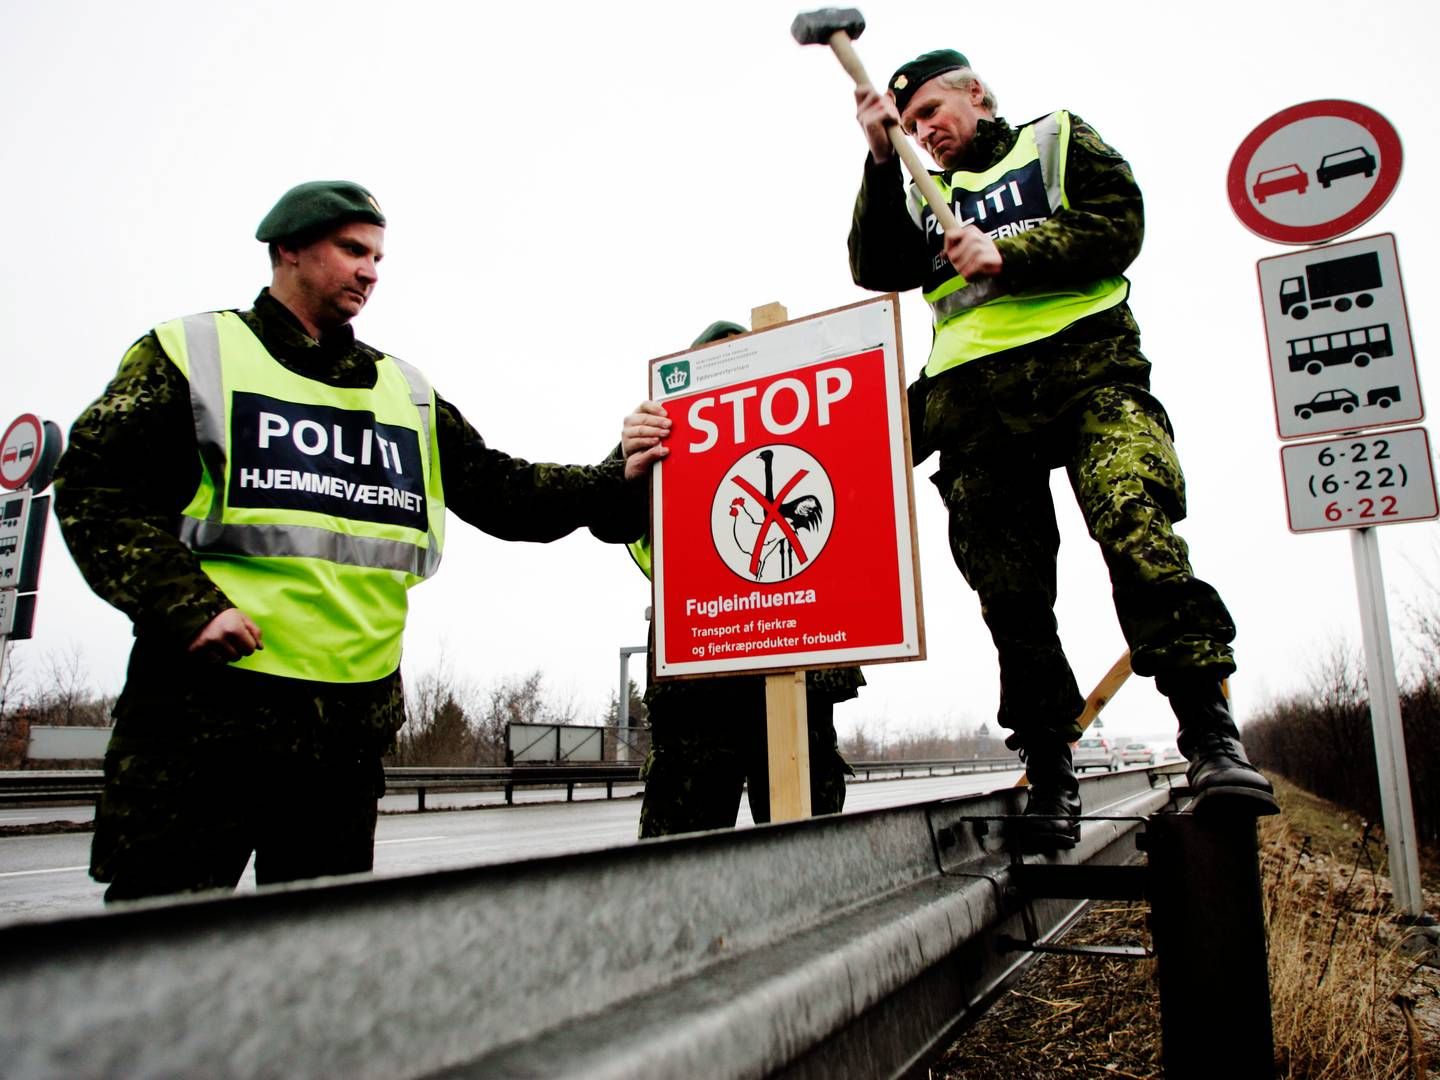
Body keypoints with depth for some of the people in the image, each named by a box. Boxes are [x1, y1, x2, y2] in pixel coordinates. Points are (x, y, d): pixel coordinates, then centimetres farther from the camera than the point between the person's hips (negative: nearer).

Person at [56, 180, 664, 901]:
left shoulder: (404, 392, 17)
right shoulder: (192, 352, 5)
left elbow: (501, 491, 11)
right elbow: (94, 490, -1)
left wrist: (615, 484, -3)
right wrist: (187, 606, -14)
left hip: (354, 715, 5)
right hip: (207, 699, -4)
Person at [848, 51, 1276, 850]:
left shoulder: (1057, 140, 21)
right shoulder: (922, 195, 29)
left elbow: (1118, 226, 5)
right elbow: (874, 269, 10)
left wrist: (1005, 255, -5)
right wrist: (880, 161, 4)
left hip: (1082, 365, -2)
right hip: (975, 399, 3)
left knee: (1137, 534, -25)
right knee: (1012, 596, -4)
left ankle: (1211, 737, -22)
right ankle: (1050, 777, 1)